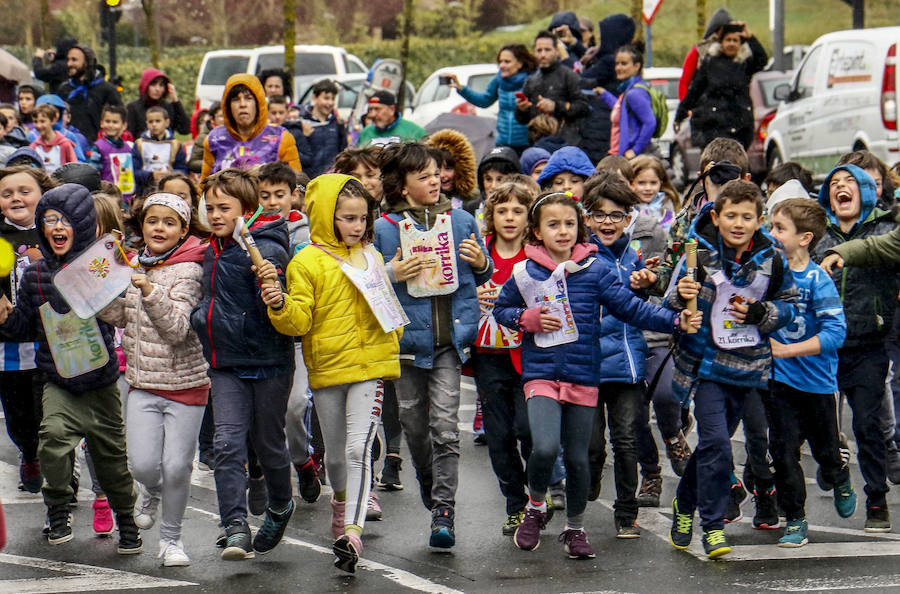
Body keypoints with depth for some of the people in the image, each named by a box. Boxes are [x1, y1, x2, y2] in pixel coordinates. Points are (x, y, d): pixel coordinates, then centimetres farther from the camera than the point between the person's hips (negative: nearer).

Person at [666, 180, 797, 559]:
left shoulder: (772, 261, -1)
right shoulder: (699, 256, -9)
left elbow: (789, 306, 8)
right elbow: (674, 307, -2)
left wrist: (761, 314, -12)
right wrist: (682, 297, -26)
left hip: (747, 366, 4)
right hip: (705, 362, -4)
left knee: (714, 441, 15)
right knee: (715, 442, -15)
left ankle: (685, 503, 37)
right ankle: (713, 527, -7)